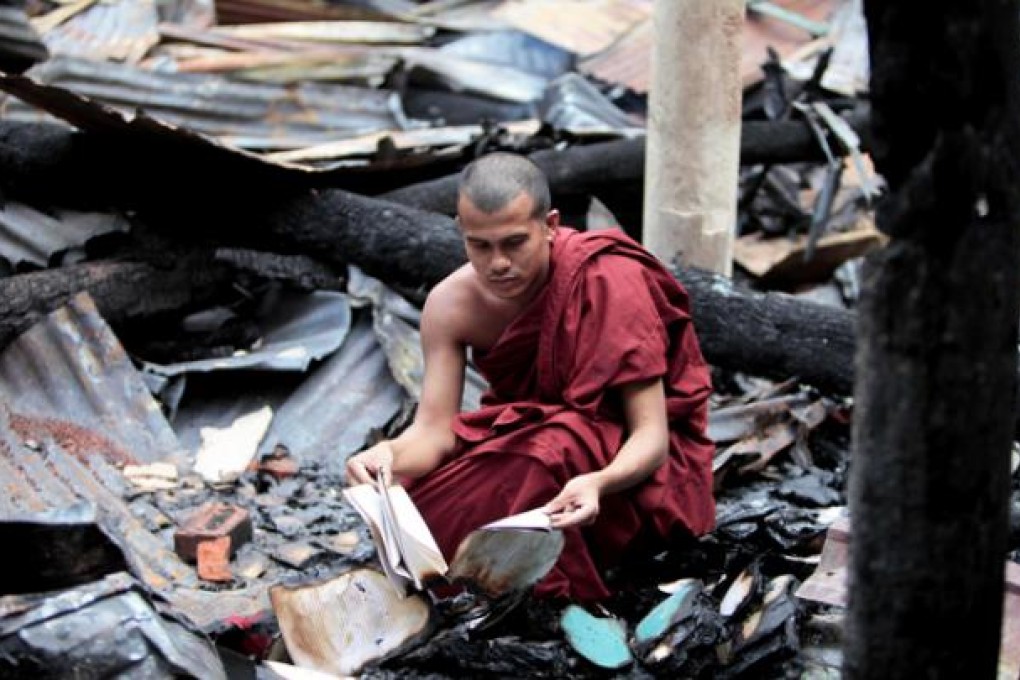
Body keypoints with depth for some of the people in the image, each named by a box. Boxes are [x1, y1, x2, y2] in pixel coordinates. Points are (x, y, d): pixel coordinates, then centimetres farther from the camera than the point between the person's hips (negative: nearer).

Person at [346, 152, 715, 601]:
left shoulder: (608, 282, -26)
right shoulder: (451, 305, -14)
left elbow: (652, 434, -26)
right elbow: (433, 430, -16)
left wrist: (599, 483, -48)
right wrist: (388, 456, -41)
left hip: (628, 464, -4)